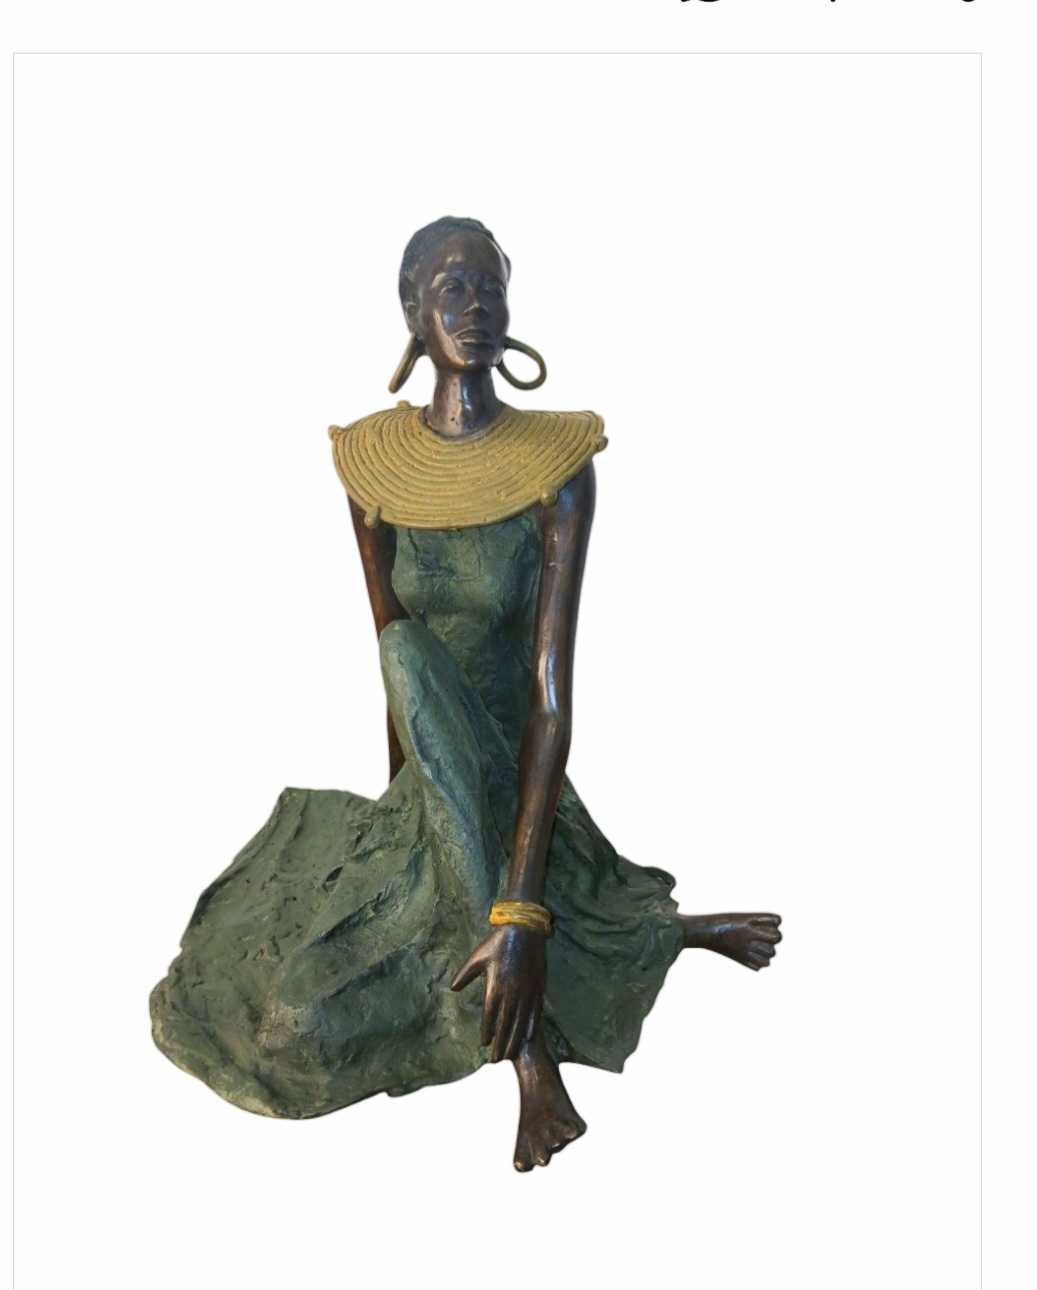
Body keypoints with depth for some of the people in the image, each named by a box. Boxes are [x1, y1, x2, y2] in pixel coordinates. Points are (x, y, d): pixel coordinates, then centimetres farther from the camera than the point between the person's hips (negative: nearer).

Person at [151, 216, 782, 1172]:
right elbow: (393, 657, 3)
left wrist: (519, 916, -30)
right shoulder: (374, 464, -1)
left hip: (515, 790, -5)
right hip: (429, 797, 5)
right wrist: (400, 803, 0)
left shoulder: (557, 465, -16)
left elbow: (553, 691, -23)